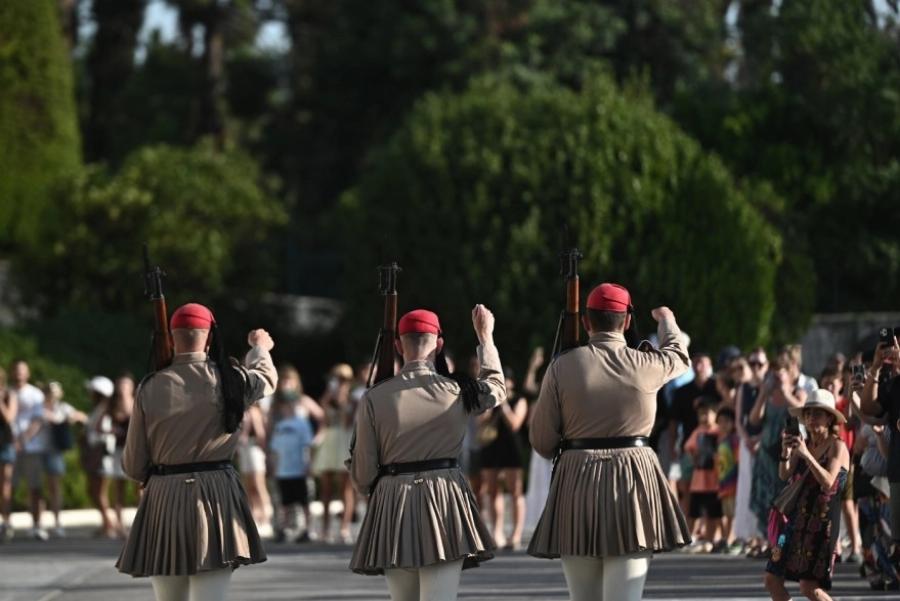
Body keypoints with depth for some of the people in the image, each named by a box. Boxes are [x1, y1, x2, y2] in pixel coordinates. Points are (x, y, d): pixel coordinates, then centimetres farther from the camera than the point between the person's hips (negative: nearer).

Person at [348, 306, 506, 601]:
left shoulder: (375, 398, -4)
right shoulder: (457, 391, -2)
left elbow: (363, 473, 0)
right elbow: (496, 388, 24)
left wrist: (368, 487, 24)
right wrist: (485, 337, 36)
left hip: (392, 506, 1)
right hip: (445, 504, -1)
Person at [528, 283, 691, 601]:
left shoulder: (563, 366, -2)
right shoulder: (645, 365, 0)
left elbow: (542, 441, 0)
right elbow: (678, 355, 26)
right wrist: (667, 321, 48)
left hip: (576, 481, 1)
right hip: (633, 479, -1)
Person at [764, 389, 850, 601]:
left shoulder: (837, 446, -6)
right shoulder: (803, 444, 12)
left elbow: (828, 482, -19)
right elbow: (784, 475, 1)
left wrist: (807, 455, -25)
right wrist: (786, 452, -16)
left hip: (821, 521, -7)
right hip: (796, 518, 7)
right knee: (772, 580, 3)